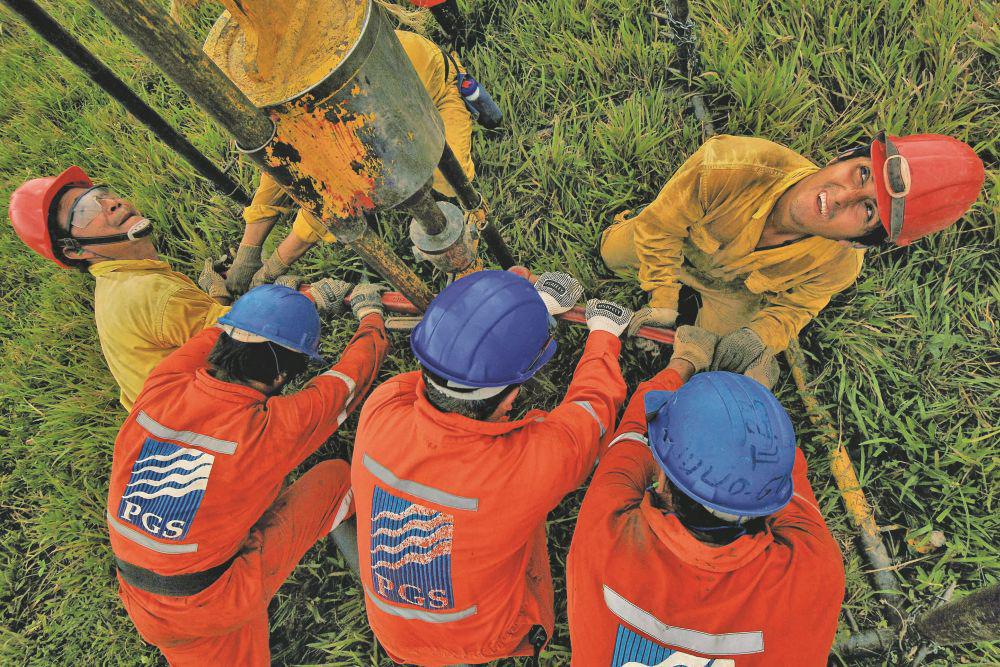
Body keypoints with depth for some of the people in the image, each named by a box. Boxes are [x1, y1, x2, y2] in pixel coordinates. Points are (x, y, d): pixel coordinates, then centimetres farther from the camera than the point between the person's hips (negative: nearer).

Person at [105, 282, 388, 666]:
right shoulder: (272, 427, -28)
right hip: (213, 608, -5)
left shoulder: (159, 389, -15)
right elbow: (352, 374, -11)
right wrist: (370, 311, 10)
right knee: (335, 475, 3)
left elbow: (226, 331, 4)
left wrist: (309, 298, 17)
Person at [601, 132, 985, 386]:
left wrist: (759, 334, -37)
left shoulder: (838, 268, -38)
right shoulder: (732, 167, -47)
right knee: (614, 254, 11)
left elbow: (794, 306, -15)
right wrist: (663, 303, -28)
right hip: (685, 243, 0)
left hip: (737, 294, 1)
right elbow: (660, 226, -30)